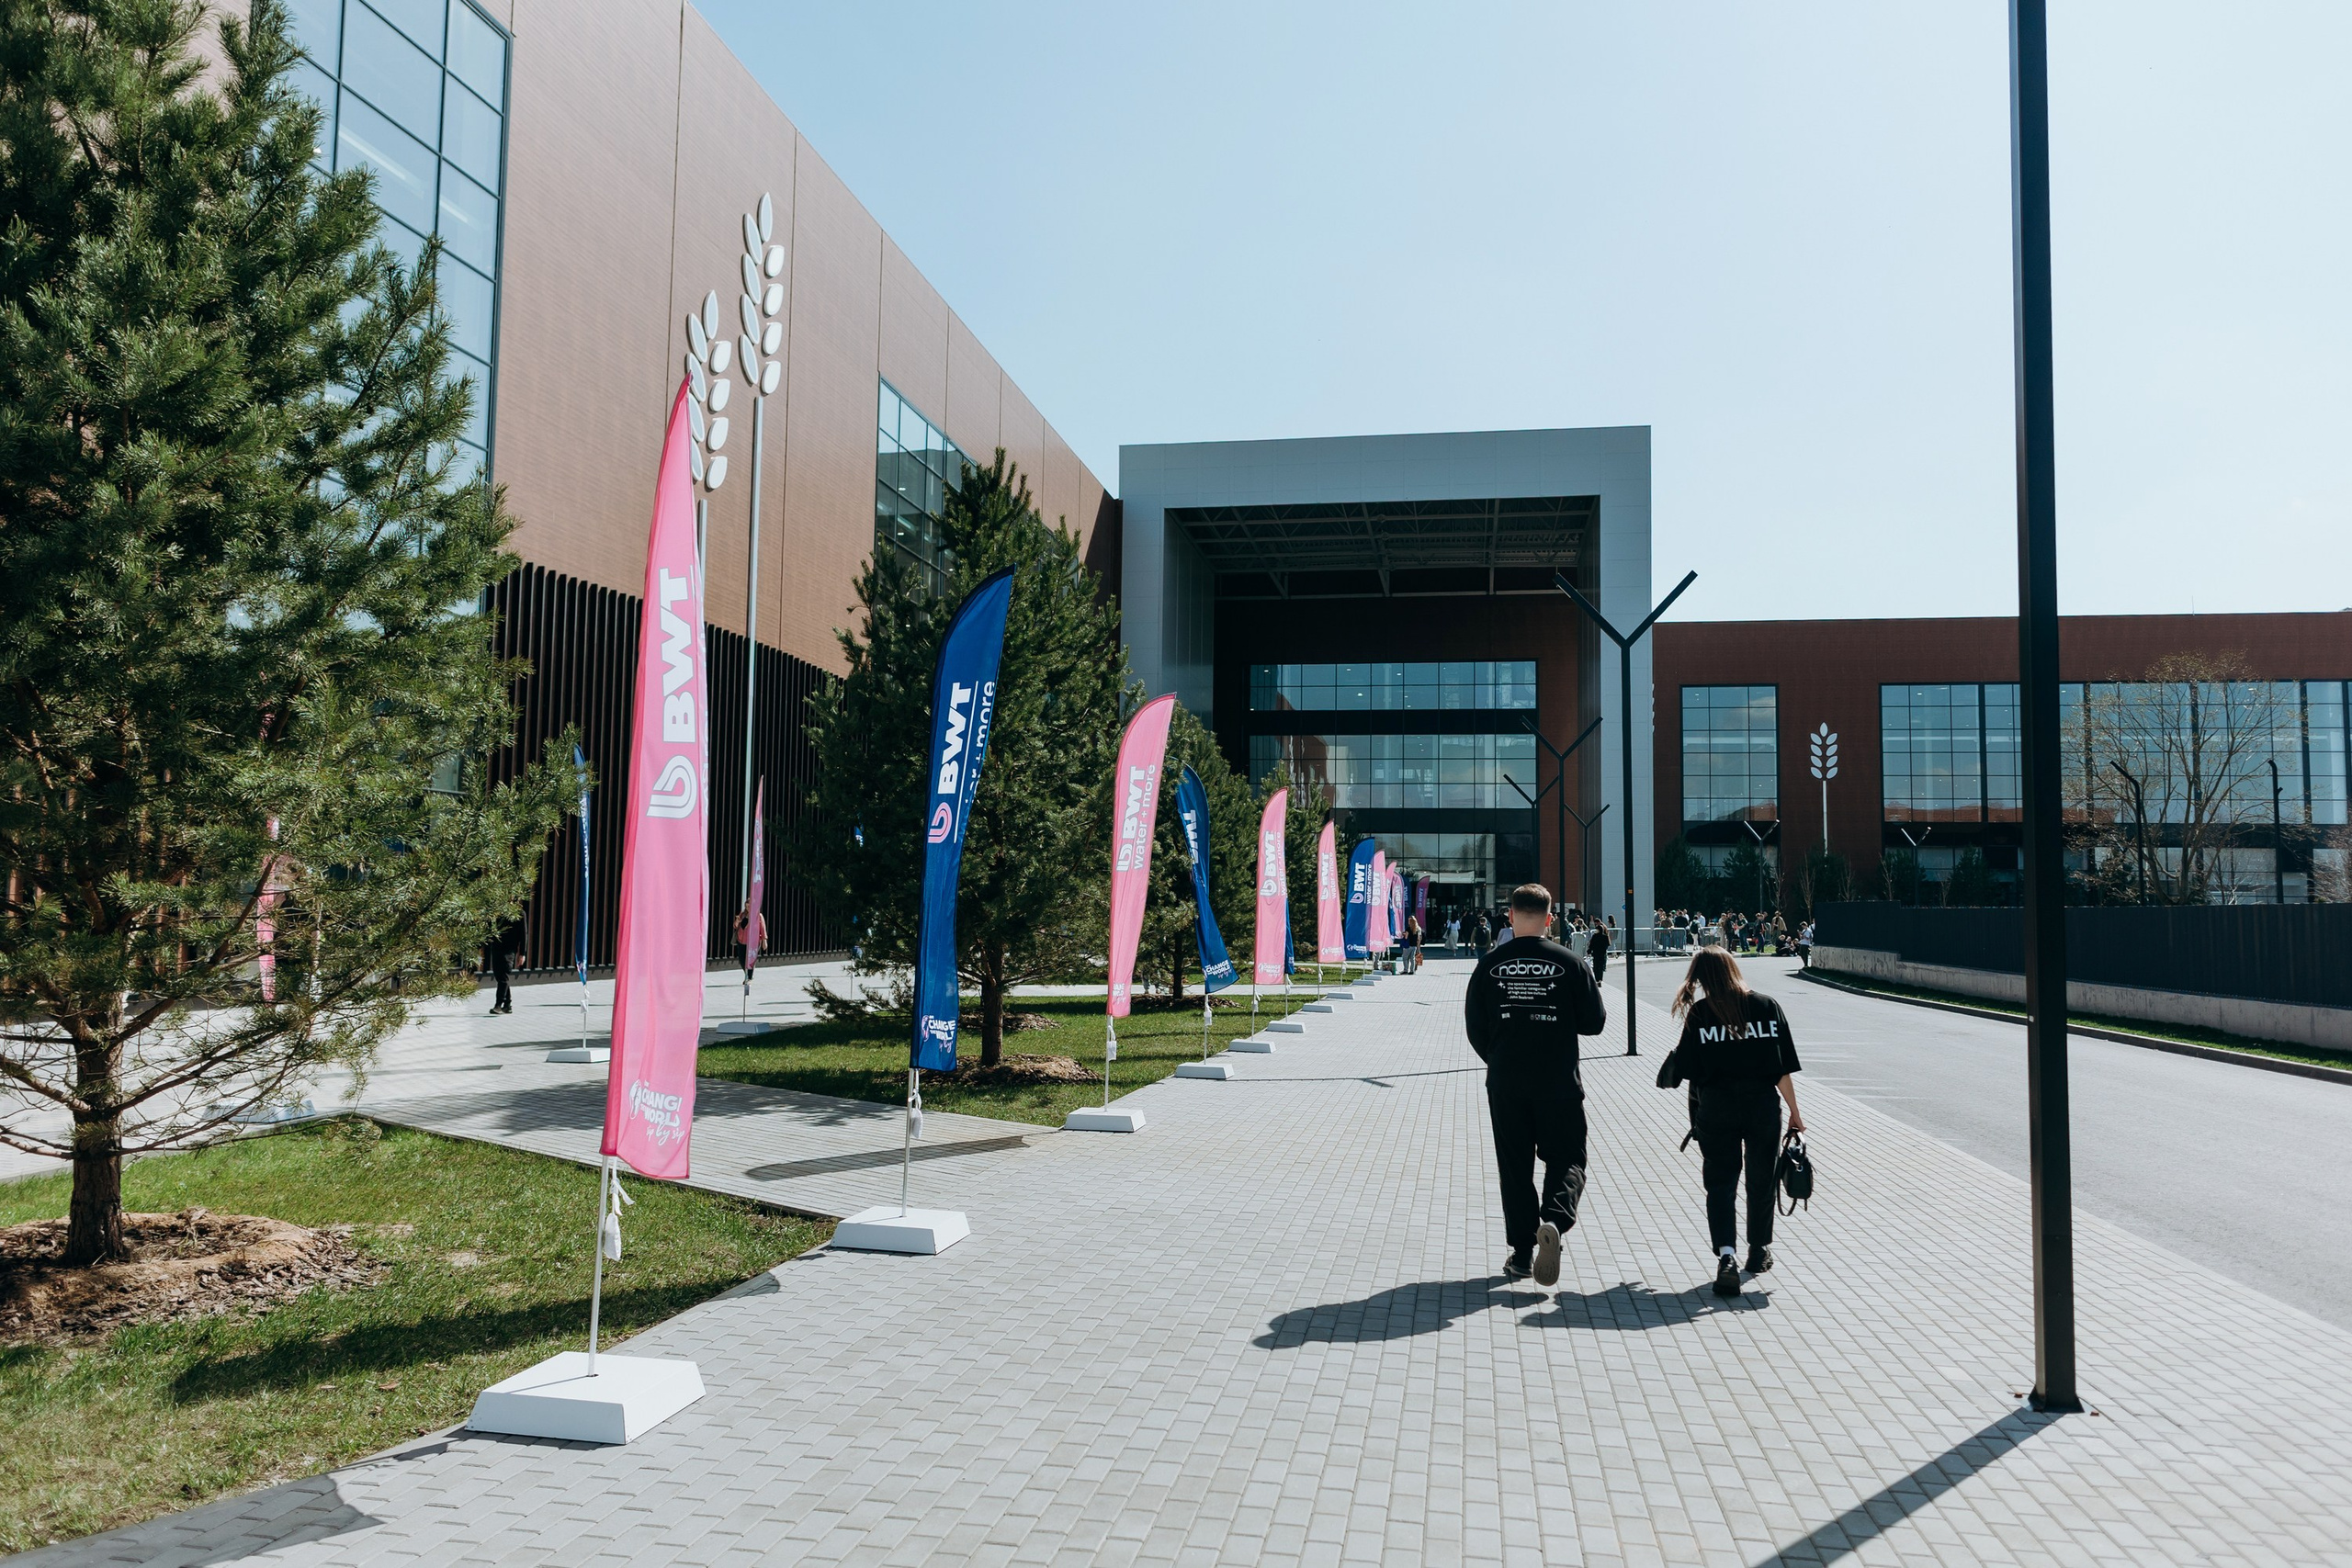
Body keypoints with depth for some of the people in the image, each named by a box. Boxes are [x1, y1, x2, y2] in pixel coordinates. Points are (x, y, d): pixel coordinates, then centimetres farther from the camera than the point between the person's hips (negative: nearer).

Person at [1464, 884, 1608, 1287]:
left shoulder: (1490, 965, -2)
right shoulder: (1568, 962, -5)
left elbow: (1474, 1028, 2)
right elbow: (1594, 1021, -1)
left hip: (1505, 1084, 1)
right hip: (1560, 1083, -1)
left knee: (1514, 1166, 11)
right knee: (1566, 1158, 9)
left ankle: (1522, 1251, 12)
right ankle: (1554, 1220, -17)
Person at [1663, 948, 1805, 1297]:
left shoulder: (1699, 1013, -6)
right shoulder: (1767, 1006, -2)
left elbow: (1685, 1070, -7)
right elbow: (1784, 1070, -1)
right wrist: (1795, 1111, 7)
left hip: (1715, 1108, -1)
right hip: (1762, 1106, 2)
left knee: (1720, 1182, 5)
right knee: (1762, 1179, 18)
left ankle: (1727, 1254, -14)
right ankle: (1759, 1251, 33)